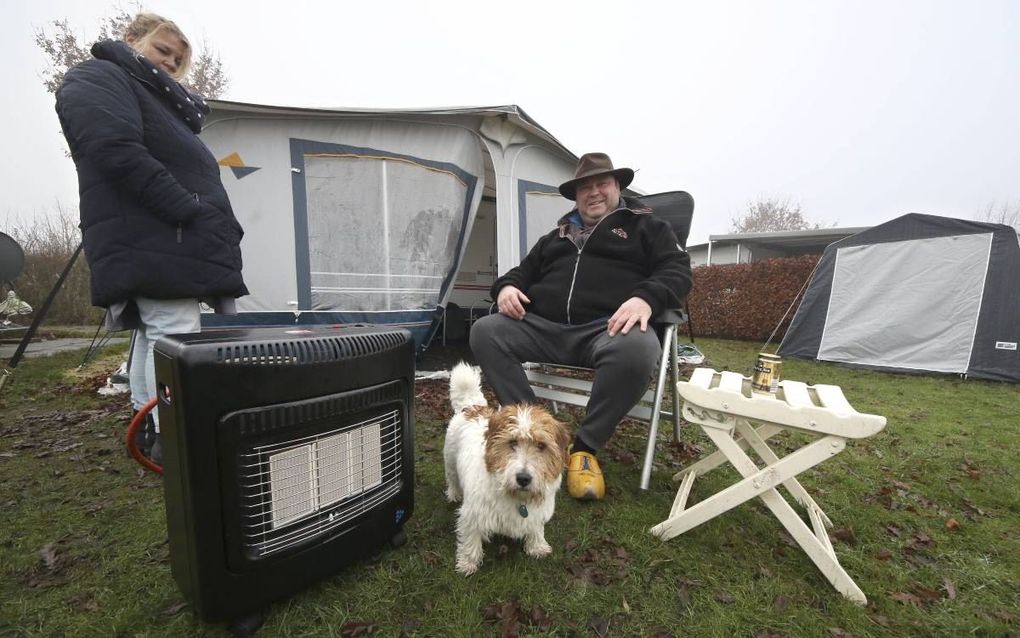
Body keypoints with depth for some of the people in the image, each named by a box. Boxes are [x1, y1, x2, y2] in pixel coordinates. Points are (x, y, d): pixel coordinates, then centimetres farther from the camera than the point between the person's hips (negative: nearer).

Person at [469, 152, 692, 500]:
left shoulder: (645, 226, 19)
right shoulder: (557, 234, 30)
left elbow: (677, 270, 6)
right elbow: (524, 271, 32)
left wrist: (646, 298, -18)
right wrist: (506, 287, 5)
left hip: (608, 328, -3)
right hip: (543, 326, 4)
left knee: (637, 349, -38)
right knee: (484, 332, -18)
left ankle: (585, 447, -17)